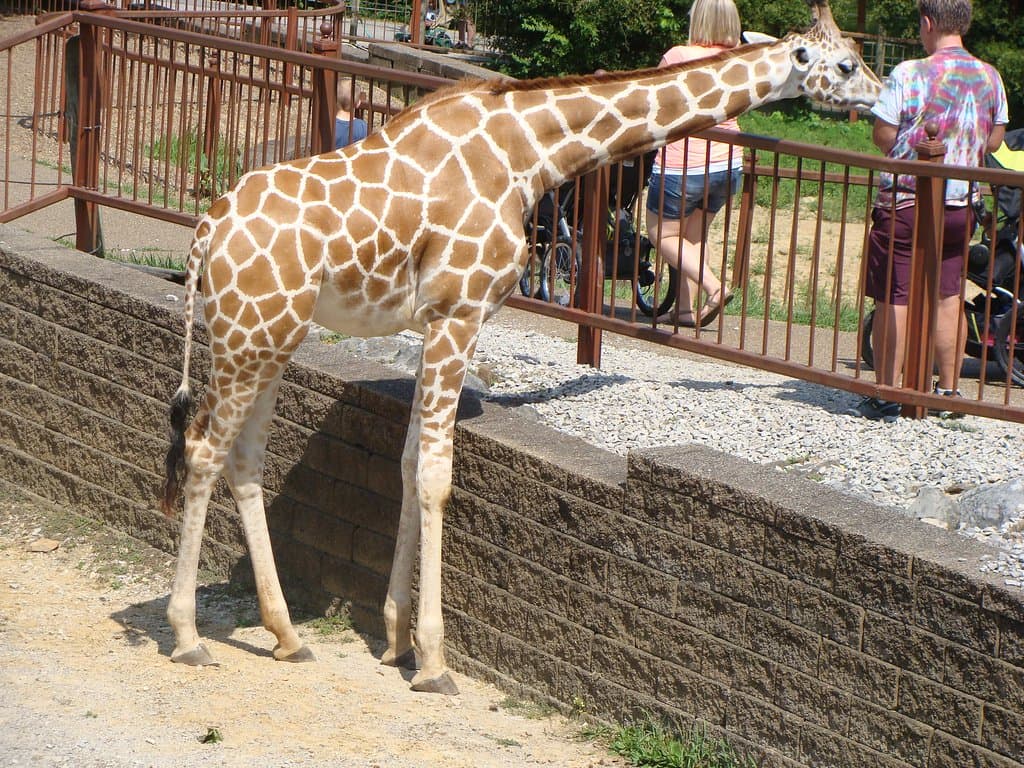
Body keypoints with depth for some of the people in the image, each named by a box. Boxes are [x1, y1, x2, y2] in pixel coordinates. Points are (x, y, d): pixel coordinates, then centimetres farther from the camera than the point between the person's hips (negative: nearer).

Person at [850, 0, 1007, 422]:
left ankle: (886, 396, 1)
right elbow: (994, 140, 11)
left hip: (905, 202, -5)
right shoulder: (989, 78, 2)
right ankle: (949, 391, 19)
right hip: (960, 205, 5)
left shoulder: (909, 74, -13)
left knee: (894, 299, 0)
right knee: (949, 295, 15)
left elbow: (883, 136, -10)